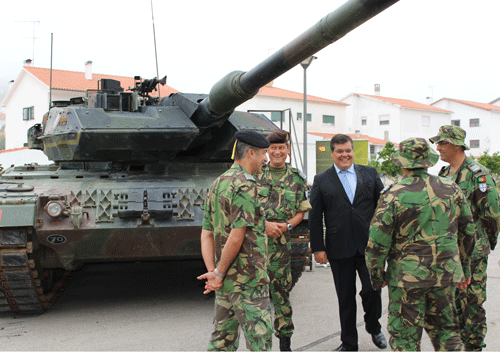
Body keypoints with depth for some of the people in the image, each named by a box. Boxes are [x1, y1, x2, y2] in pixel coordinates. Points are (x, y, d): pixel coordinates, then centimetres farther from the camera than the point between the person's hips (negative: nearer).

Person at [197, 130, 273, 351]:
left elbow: (206, 235, 9)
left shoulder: (217, 184, 13)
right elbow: (236, 238, -22)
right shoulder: (245, 185, -16)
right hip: (248, 281, -9)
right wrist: (219, 273, -11)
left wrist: (212, 272, 1)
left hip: (225, 282, 9)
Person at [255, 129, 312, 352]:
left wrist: (287, 225, -8)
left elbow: (301, 212, 11)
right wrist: (264, 224, -12)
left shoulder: (297, 179, 8)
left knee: (281, 292, 5)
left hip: (280, 243, 0)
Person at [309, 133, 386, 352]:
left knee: (372, 290, -2)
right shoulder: (321, 180, 5)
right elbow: (315, 216, 3)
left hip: (369, 244, 0)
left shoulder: (370, 174, 8)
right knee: (345, 298, 7)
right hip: (339, 249, 0)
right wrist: (317, 248, -2)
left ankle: (374, 328, 28)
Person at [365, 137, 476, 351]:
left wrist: (377, 276, 3)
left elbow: (377, 242, -11)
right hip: (446, 273, 4)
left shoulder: (394, 196, -12)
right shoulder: (451, 189, 1)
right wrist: (464, 269, 20)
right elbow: (467, 233, 10)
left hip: (408, 276, -4)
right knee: (445, 330, 18)